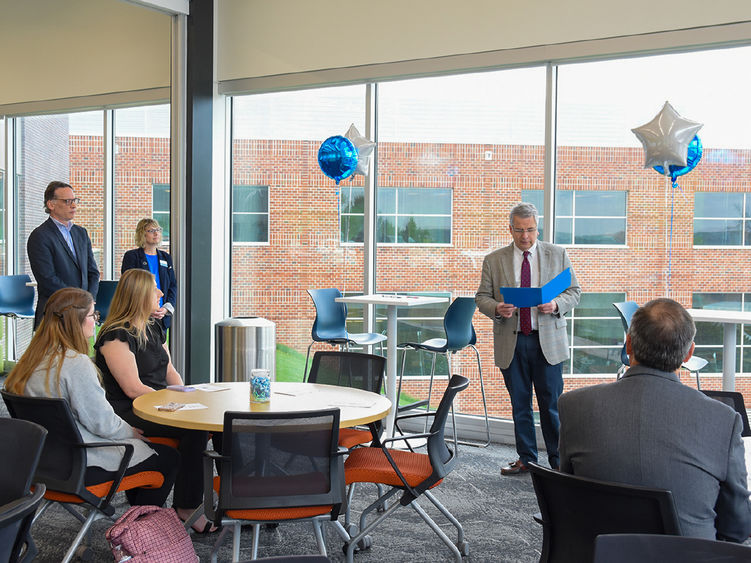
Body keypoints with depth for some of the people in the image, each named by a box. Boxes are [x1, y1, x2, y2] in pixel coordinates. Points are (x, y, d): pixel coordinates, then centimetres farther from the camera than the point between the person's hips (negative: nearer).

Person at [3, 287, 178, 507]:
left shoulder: (35, 358, 4)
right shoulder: (76, 363, -24)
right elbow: (103, 422, -20)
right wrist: (132, 432, 0)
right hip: (81, 468, -9)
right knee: (169, 457, 3)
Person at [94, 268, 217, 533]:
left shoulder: (154, 328, 16)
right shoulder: (115, 336, -11)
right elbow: (133, 388, -17)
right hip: (130, 412, -8)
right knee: (195, 428, -30)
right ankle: (186, 507, -19)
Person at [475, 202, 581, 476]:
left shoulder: (558, 255, 6)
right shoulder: (493, 260, 6)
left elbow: (574, 291, 7)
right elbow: (481, 297, 7)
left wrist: (557, 304, -14)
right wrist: (496, 308, -15)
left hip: (548, 341, -1)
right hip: (511, 342, 1)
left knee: (552, 403, 1)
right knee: (519, 404, 9)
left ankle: (558, 460, 13)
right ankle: (526, 458, 21)